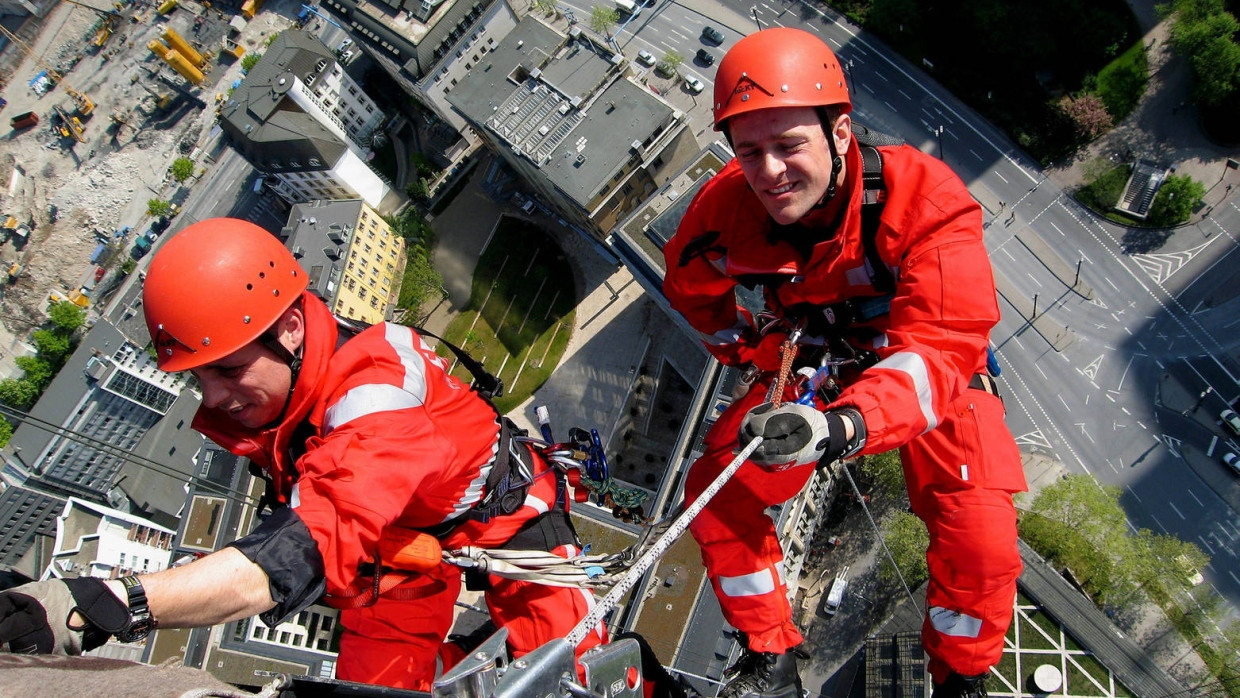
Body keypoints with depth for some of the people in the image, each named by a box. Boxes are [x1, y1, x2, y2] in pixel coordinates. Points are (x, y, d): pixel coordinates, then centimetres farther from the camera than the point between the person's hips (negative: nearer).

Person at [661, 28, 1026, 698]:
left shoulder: (923, 200, -32)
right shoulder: (726, 206, -19)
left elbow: (940, 347, -39)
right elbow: (688, 284, 4)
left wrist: (842, 426, -55)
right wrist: (758, 353, -6)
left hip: (931, 377, -3)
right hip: (810, 370, 3)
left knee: (980, 544, -21)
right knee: (714, 496, -10)